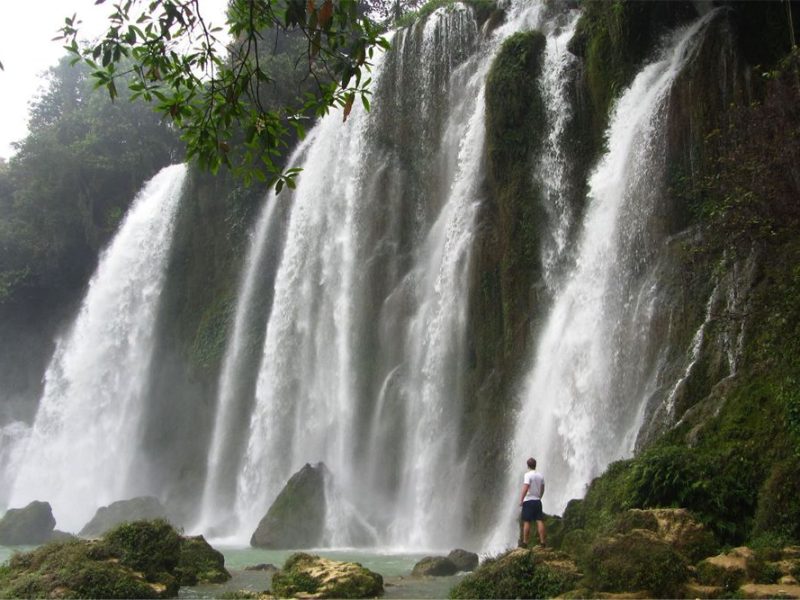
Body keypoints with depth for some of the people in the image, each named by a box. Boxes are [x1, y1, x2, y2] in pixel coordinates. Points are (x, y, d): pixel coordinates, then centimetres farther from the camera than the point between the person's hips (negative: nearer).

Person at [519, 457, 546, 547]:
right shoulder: (540, 475, 10)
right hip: (537, 501, 6)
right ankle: (542, 541, 1)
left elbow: (525, 488, -18)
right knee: (540, 521, 3)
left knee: (526, 522, -2)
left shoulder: (528, 475, -10)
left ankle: (525, 542, -1)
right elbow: (542, 489, 16)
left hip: (528, 500, -6)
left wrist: (521, 500, -13)